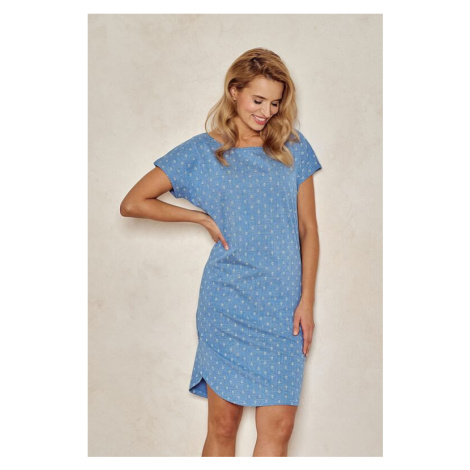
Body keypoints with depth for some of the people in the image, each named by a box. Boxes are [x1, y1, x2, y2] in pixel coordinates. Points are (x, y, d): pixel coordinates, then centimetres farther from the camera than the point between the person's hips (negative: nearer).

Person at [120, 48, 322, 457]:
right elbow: (133, 203, 3)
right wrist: (202, 217, -1)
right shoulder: (202, 152, 2)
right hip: (228, 303, -2)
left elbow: (308, 230, 8)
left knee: (278, 427, -1)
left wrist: (306, 300, 0)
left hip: (284, 307, 2)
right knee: (223, 425, 4)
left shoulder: (293, 148, 8)